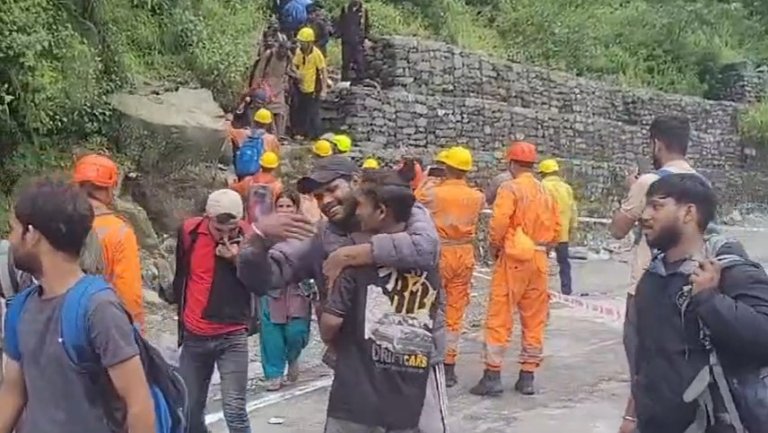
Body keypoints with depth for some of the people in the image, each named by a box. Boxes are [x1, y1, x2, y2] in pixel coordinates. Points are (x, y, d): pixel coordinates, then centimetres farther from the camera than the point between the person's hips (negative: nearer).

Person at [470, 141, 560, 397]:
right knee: (534, 319, 10)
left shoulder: (510, 188, -9)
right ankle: (527, 377, 14)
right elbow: (556, 228, 9)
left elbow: (498, 224, -16)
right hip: (538, 260, 6)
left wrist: (494, 248, 0)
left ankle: (492, 376, -1)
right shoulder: (546, 192, 9)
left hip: (513, 259, -5)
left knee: (499, 317, -1)